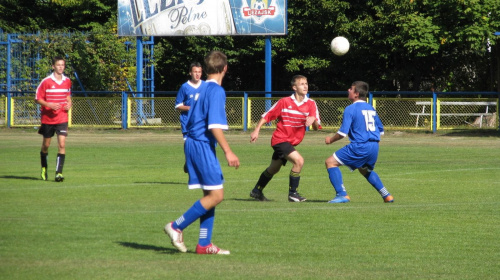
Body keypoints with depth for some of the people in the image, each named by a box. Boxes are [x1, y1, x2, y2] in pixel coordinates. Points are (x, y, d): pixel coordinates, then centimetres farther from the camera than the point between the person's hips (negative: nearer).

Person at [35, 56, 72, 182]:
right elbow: (37, 99, -5)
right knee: (46, 145, 12)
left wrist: (69, 103, 2)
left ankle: (59, 172, -14)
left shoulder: (67, 81, 5)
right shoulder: (46, 82, -8)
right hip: (47, 118, -2)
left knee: (62, 144, -13)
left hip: (62, 118, 2)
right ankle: (44, 169, 34)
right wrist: (49, 105, -20)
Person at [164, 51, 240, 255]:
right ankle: (177, 227, -8)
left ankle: (204, 244, 9)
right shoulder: (217, 91, -12)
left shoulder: (202, 90, 16)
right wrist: (228, 152, -19)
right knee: (216, 195, -8)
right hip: (203, 145, -10)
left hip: (192, 144, 10)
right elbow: (215, 125, -19)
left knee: (210, 195, 11)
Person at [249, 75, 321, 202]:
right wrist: (256, 131, -11)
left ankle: (257, 191, 40)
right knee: (299, 160, -24)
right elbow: (267, 116, -3)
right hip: (280, 139, -6)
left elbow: (316, 127, -8)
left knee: (274, 169, 20)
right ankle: (292, 194, -13)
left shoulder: (311, 104, -3)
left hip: (292, 142, 6)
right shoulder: (284, 102, -10)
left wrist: (313, 120, -30)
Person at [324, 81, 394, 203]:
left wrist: (331, 139, 5)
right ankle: (387, 196, 27)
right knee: (366, 170, 34)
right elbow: (381, 130, 19)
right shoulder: (371, 108, 15)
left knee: (330, 162, 0)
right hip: (374, 146, 8)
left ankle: (342, 195, -11)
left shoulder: (351, 109, -7)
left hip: (359, 147, -8)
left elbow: (343, 132, -12)